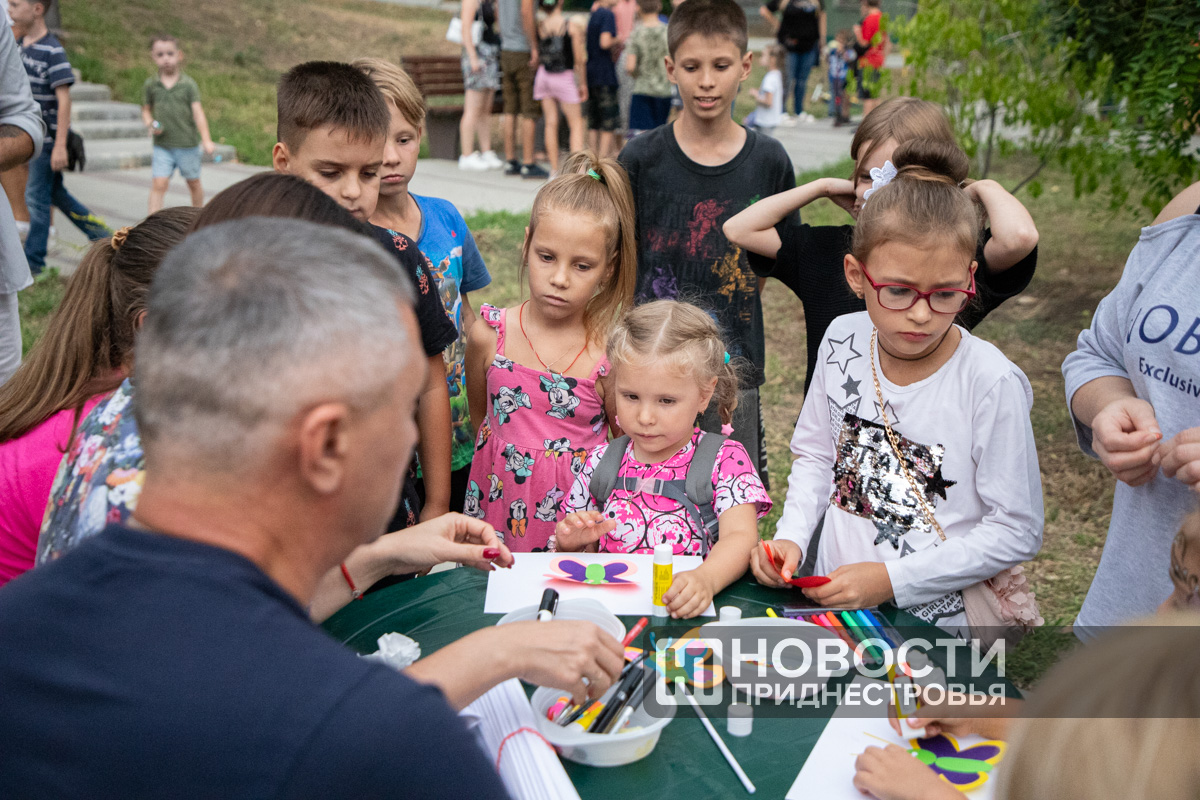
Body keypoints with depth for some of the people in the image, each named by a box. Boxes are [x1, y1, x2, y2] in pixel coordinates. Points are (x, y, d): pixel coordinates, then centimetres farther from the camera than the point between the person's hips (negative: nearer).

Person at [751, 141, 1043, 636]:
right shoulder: (843, 341, 0)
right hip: (832, 602, 6)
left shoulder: (991, 385, -16)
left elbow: (1017, 532, -11)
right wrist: (791, 536, -3)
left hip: (939, 622, -5)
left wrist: (893, 577, -15)